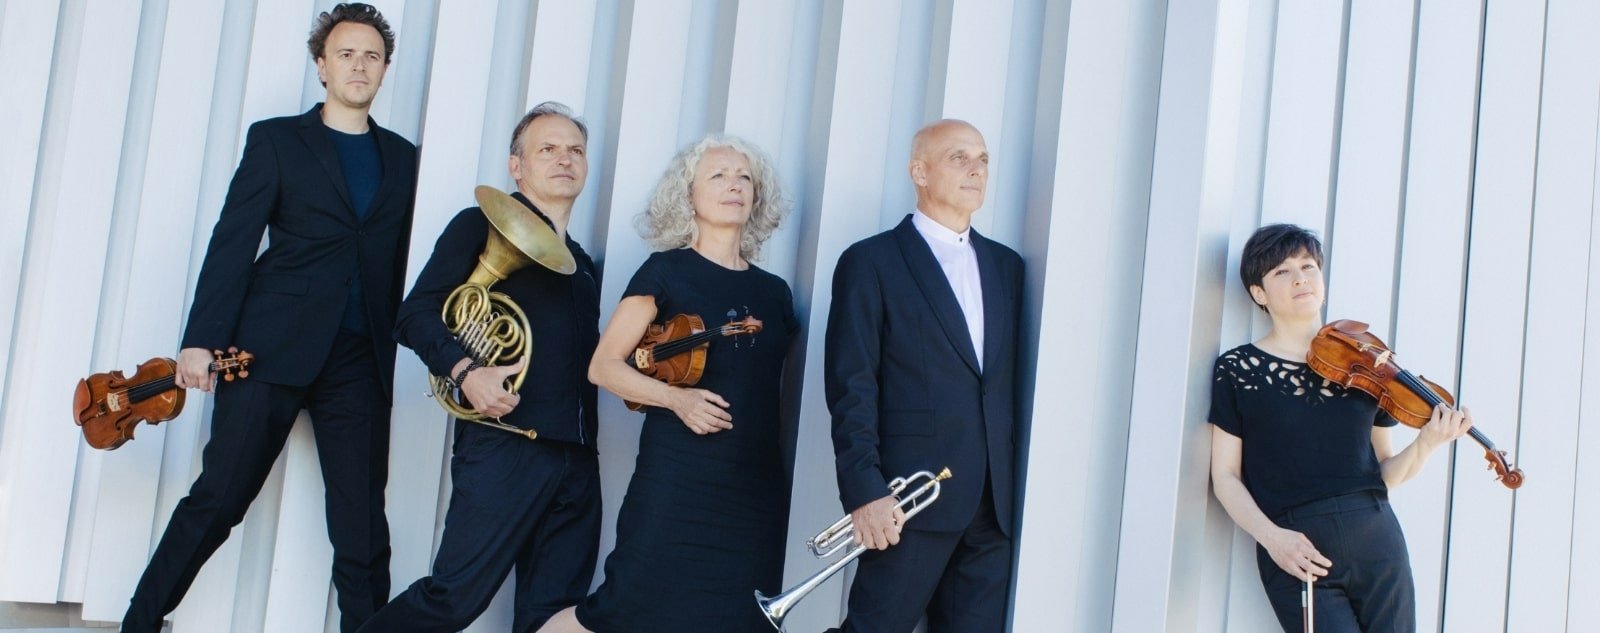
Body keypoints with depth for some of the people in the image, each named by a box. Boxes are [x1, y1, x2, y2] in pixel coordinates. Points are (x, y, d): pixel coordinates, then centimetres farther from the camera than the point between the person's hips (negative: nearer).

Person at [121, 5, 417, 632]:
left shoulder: (402, 158, 15)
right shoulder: (276, 139, 6)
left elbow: (402, 263, 13)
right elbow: (232, 244, -2)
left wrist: (403, 354, 6)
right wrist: (201, 340, -10)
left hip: (362, 362, 3)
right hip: (273, 346, -3)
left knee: (363, 527, 1)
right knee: (217, 498, 0)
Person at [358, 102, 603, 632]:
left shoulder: (582, 265, 25)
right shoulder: (484, 225, 5)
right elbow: (416, 314, -6)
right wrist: (465, 370, -22)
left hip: (577, 462, 7)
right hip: (505, 443, -6)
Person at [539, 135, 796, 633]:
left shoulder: (774, 292, 13)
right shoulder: (666, 270, 0)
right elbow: (603, 365, -2)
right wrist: (676, 398, -16)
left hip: (757, 488, 5)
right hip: (675, 479, -5)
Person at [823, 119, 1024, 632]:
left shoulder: (1007, 265, 16)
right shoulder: (872, 262, -1)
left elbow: (1011, 379, 15)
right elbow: (851, 387, -7)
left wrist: (1013, 483, 7)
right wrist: (864, 491, -15)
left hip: (994, 502, 5)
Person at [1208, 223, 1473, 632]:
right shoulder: (1237, 369, 3)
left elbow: (1385, 474, 11)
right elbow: (1226, 477, 2)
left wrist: (1425, 444, -8)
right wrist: (1271, 536, -14)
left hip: (1377, 541, 3)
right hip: (1296, 557, -3)